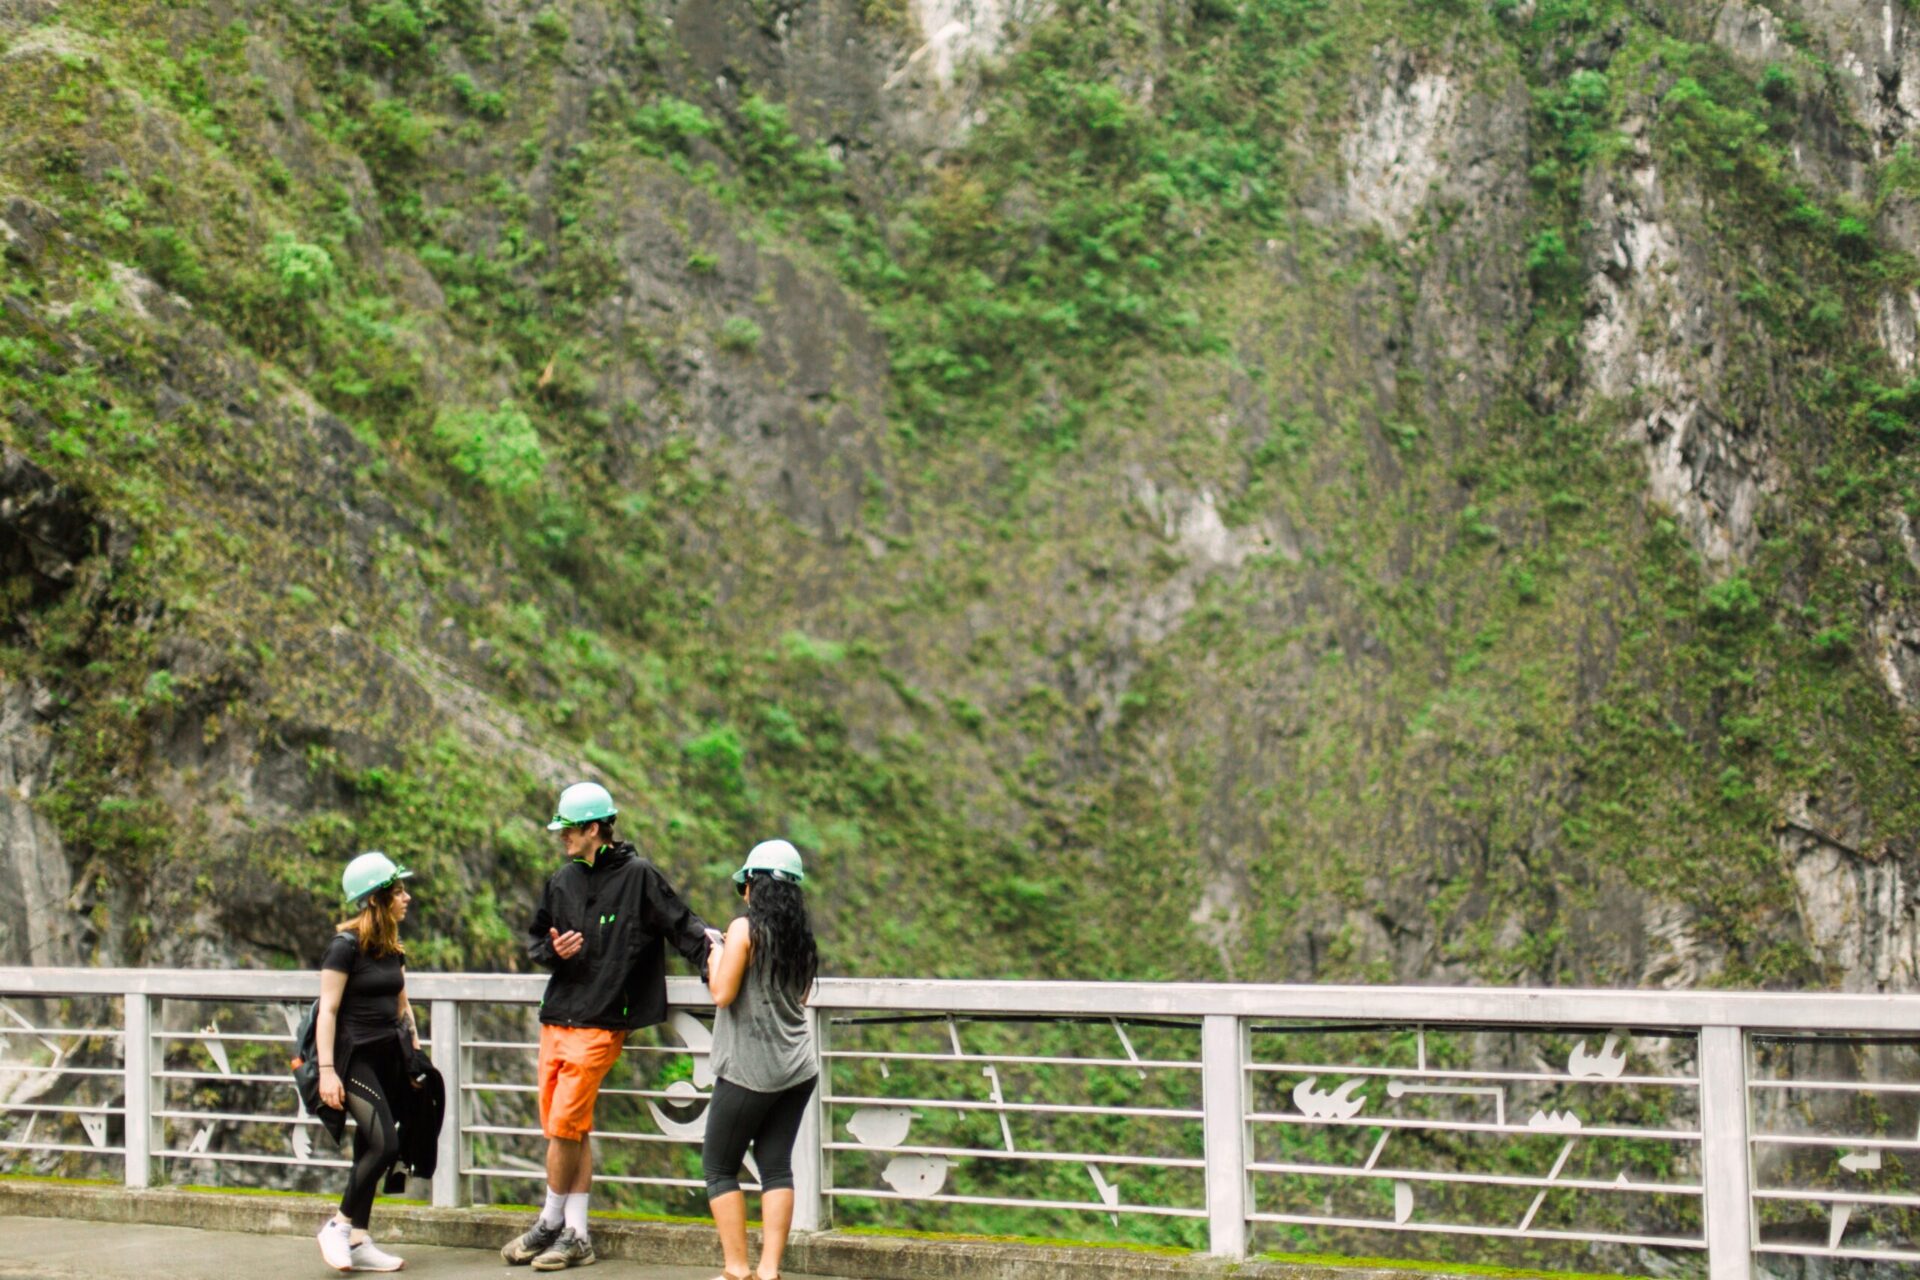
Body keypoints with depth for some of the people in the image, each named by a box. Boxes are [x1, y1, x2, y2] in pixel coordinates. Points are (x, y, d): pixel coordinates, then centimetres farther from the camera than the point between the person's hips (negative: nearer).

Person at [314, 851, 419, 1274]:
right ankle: (339, 1226, -2)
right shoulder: (346, 945, -12)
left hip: (389, 1055, 7)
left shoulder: (392, 947, 10)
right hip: (355, 1056, -7)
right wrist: (327, 1070, -18)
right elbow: (327, 1009, -14)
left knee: (370, 1151, 7)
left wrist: (416, 1051, 15)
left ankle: (358, 1242, 10)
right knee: (384, 1144, -16)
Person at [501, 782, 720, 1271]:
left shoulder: (638, 876, -6)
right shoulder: (563, 880, 13)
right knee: (567, 1130, 8)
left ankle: (552, 1224, 9)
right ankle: (576, 1235, 15)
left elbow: (681, 924, -6)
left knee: (565, 1128, -8)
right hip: (556, 1019, 7)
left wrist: (711, 952, -23)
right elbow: (535, 937, 21)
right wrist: (553, 950, 0)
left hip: (599, 1025, -7)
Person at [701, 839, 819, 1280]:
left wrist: (716, 957, 3)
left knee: (719, 1166, 5)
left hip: (750, 1072, -6)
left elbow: (722, 994, -14)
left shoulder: (745, 929, -11)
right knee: (776, 1165, 7)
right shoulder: (800, 937, 10)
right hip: (798, 1069, 6)